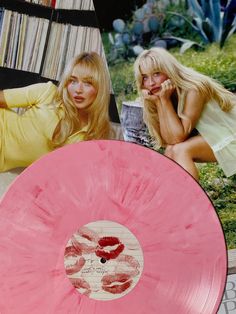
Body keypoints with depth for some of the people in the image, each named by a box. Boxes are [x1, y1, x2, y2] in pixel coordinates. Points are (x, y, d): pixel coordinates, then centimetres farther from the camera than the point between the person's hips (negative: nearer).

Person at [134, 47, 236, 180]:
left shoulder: (193, 89, -26)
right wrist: (158, 102, -19)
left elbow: (178, 137, -28)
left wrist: (165, 99, -28)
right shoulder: (171, 94, -4)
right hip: (209, 135, 7)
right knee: (171, 151, -12)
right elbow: (169, 140, -13)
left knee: (181, 150, -24)